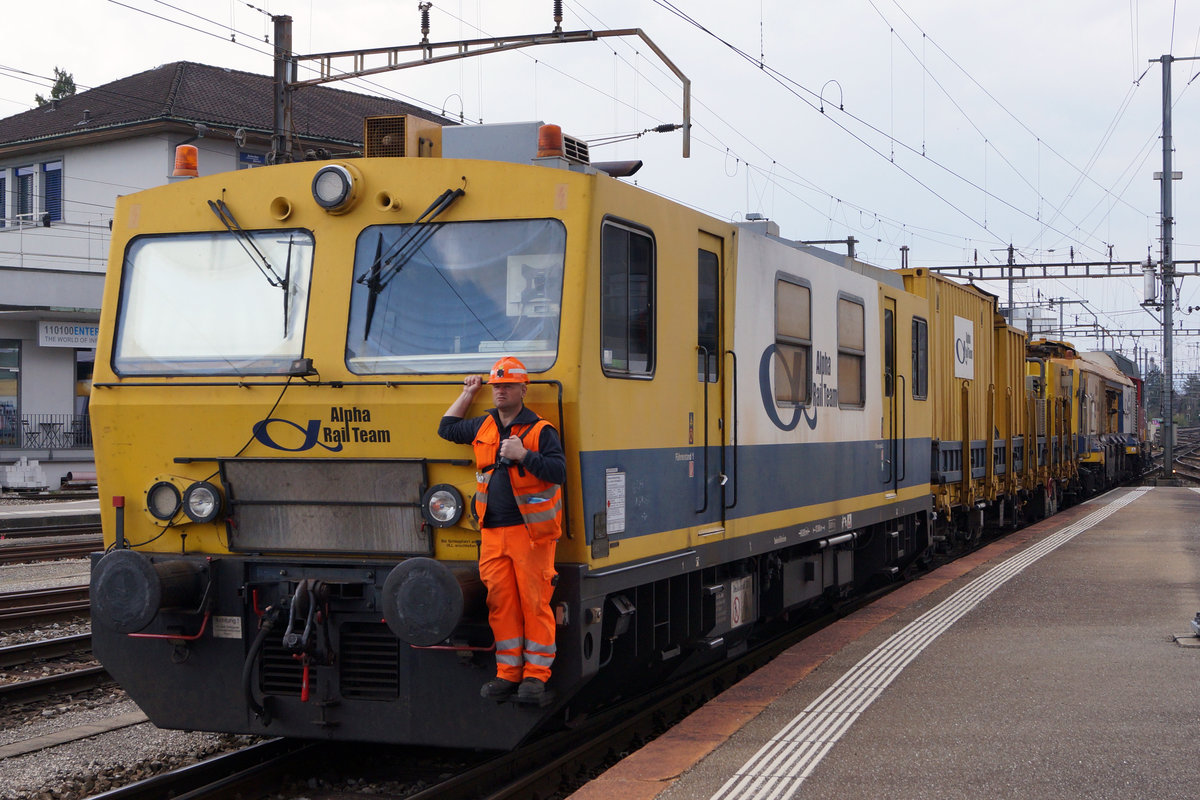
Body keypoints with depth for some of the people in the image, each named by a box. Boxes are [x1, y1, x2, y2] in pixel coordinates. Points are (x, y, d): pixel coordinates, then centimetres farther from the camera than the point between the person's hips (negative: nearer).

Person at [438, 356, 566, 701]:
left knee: (534, 602, -2)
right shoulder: (482, 427, 15)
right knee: (500, 602, 6)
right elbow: (446, 429, 31)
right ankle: (508, 671, 14)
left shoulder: (540, 430, -2)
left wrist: (524, 455, -19)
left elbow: (559, 472, -11)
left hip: (530, 531, -5)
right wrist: (467, 394, 28)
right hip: (493, 533, 5)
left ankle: (536, 673, 5)